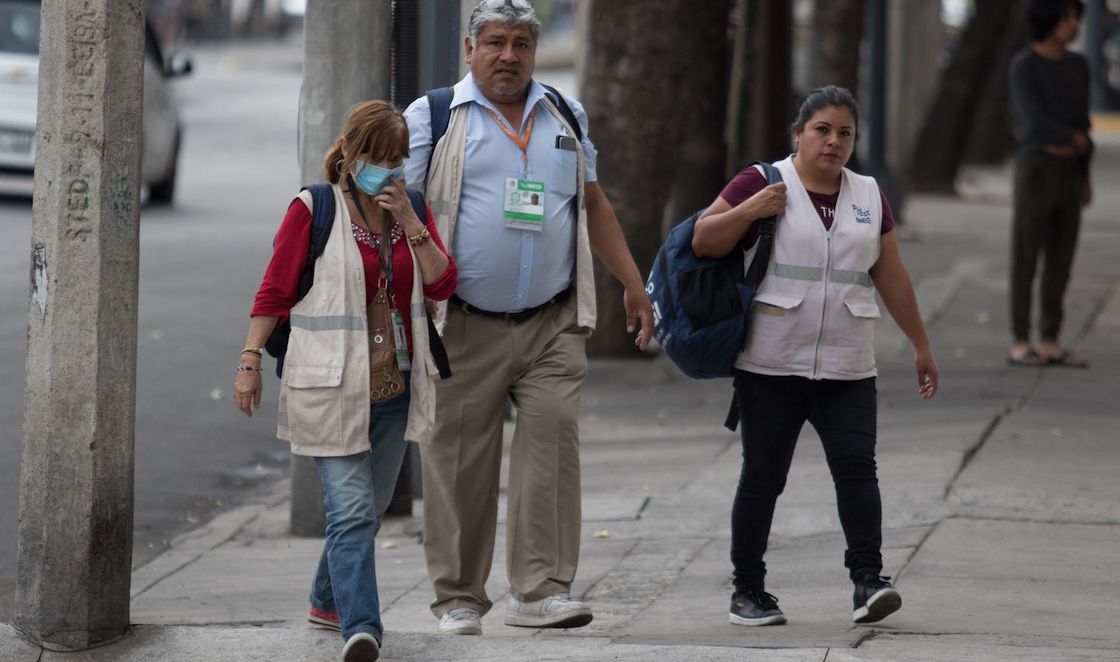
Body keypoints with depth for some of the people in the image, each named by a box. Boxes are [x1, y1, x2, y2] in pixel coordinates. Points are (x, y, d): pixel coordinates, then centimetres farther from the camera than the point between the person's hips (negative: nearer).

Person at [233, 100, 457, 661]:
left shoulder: (412, 210, 10)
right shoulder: (313, 209, -5)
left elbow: (443, 284, 1)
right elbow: (274, 291, -3)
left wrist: (410, 223, -9)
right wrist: (251, 359, -9)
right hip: (332, 386, -6)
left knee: (370, 509, 15)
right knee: (352, 509, -15)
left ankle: (328, 600, 36)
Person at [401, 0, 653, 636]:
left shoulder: (566, 118, 15)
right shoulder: (433, 117, 2)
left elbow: (593, 204, 23)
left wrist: (633, 284, 20)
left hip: (553, 326, 3)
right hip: (464, 327, -2)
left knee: (553, 439, -12)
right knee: (460, 462, 1)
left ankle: (542, 590, -12)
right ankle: (459, 599, 11)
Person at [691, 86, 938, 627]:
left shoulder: (868, 197, 12)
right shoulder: (763, 183, -1)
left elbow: (892, 278, 18)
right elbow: (703, 242, -2)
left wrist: (921, 346, 18)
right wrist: (750, 210, -17)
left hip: (847, 369, 3)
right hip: (771, 365, -3)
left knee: (857, 466, -11)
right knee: (764, 476, 2)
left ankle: (868, 582, -16)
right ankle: (747, 592, 11)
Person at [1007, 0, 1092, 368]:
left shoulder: (1078, 66, 12)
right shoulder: (1022, 66, -10)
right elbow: (1034, 124, -17)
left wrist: (1085, 177, 13)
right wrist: (1077, 140, -4)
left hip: (1068, 173, 7)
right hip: (1034, 170, -7)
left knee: (1060, 261, 7)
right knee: (1026, 259, -3)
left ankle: (1050, 345, 12)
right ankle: (1020, 345, 4)